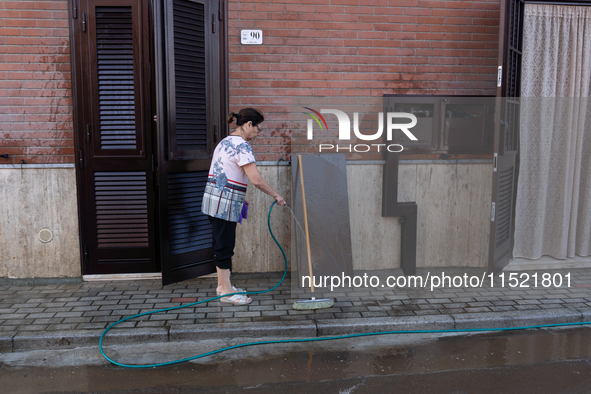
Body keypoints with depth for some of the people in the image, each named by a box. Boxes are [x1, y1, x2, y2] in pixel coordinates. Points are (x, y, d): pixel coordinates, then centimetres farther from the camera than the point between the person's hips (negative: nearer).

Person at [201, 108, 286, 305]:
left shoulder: (225, 141, 16)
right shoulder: (242, 145, -15)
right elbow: (256, 179, -22)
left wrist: (239, 198, 22)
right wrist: (276, 195, -11)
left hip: (214, 198, 10)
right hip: (225, 203, -10)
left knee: (222, 244, 16)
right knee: (225, 246, -2)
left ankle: (223, 285, 27)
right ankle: (226, 291, 7)